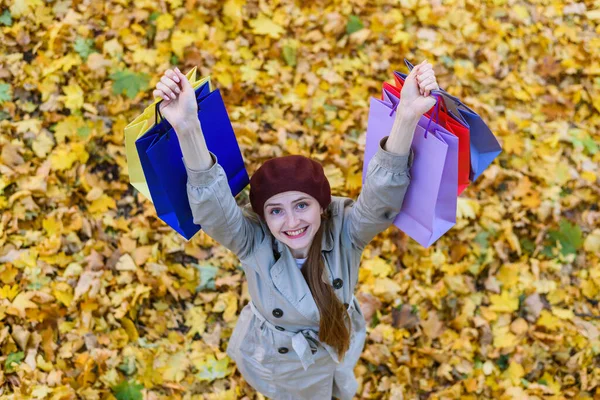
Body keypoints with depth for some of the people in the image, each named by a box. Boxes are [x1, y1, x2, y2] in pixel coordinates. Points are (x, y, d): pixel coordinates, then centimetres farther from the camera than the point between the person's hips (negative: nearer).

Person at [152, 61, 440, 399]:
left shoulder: (345, 228, -33)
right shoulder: (253, 239, -33)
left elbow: (381, 198, -52)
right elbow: (213, 206, -53)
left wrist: (406, 119, -72)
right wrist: (187, 129, -73)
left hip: (335, 351, 1)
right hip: (273, 359, -1)